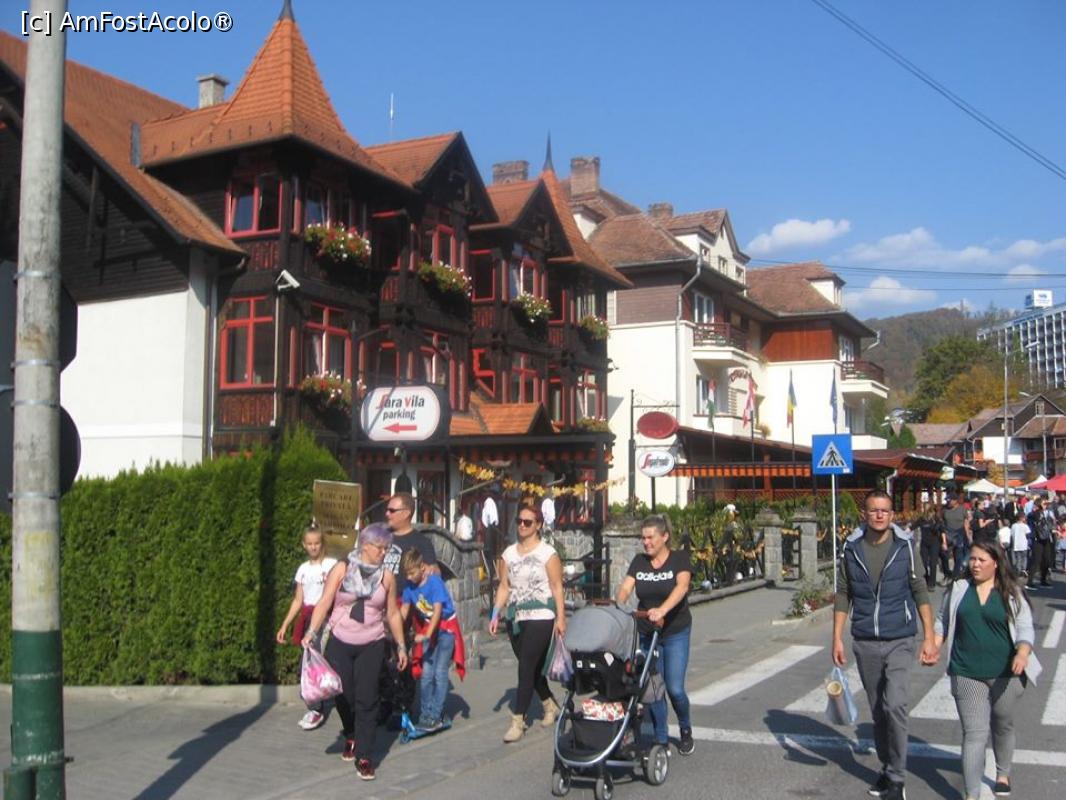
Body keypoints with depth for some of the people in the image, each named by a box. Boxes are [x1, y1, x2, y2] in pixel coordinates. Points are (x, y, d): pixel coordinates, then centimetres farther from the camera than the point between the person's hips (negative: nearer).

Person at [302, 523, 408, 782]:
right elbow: (324, 603, -7)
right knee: (343, 695, 7)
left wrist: (401, 646, 10)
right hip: (339, 643, 0)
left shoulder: (386, 577, 2)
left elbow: (393, 614, 9)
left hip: (371, 646, 0)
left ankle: (364, 757, 2)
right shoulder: (342, 570, -3)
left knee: (366, 699, -5)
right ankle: (351, 738, 36)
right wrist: (311, 632, -18)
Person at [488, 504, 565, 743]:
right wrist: (495, 615, 2)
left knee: (526, 668, -9)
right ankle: (550, 705, 36)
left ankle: (517, 721, -4)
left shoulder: (547, 553, -5)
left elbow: (557, 587, -7)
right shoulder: (508, 553, 9)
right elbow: (504, 587, 10)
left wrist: (561, 618, -12)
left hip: (540, 618, -5)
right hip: (515, 618, 5)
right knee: (532, 667, 14)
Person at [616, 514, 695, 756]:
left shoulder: (680, 558, -7)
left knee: (674, 689, -6)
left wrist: (662, 610, -41)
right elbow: (625, 587, -6)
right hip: (646, 633, 4)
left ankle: (686, 730, 21)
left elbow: (682, 586, -24)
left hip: (675, 633, -3)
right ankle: (660, 739, 18)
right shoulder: (639, 561, 5)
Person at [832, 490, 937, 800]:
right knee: (877, 711, 13)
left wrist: (929, 637, -6)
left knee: (895, 705, -15)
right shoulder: (851, 548, 0)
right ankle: (887, 768, 31)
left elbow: (920, 592, -2)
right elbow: (843, 594, 5)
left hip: (899, 640, -3)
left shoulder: (905, 546, -5)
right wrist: (837, 638, 3)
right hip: (864, 643, 3)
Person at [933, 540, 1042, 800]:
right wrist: (935, 646, -4)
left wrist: (1022, 653, -23)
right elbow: (943, 621, 12)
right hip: (967, 674, 0)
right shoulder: (958, 590, 4)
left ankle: (1003, 774, 43)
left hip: (1005, 674, 0)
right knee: (974, 734, -4)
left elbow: (1025, 628, -4)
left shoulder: (1012, 593, -1)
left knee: (1003, 726, 19)